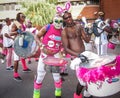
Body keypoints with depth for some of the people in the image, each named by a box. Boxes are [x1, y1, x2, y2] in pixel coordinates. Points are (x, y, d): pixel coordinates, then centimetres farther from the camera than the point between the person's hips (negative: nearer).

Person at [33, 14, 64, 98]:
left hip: (55, 55, 2)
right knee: (40, 74, 7)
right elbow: (37, 36, -7)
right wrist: (42, 45, -20)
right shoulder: (47, 28, -11)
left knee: (56, 74, 7)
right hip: (45, 54, -1)